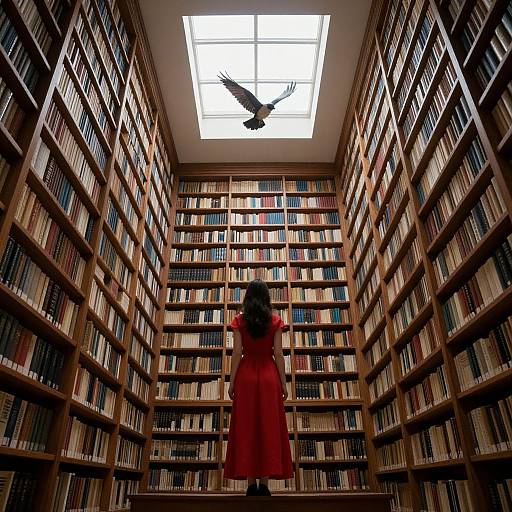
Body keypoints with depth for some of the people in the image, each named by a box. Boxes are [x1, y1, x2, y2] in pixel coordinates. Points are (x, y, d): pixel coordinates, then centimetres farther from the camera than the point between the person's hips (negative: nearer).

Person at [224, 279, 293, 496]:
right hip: (269, 376, 0)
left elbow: (237, 353, -4)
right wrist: (283, 382, 4)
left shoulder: (239, 320, 0)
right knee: (268, 427, 5)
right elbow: (278, 353, -2)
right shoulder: (275, 320, 0)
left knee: (246, 428, 6)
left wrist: (231, 382, 2)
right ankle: (264, 484, 7)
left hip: (245, 376, 0)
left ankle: (251, 483, 9)